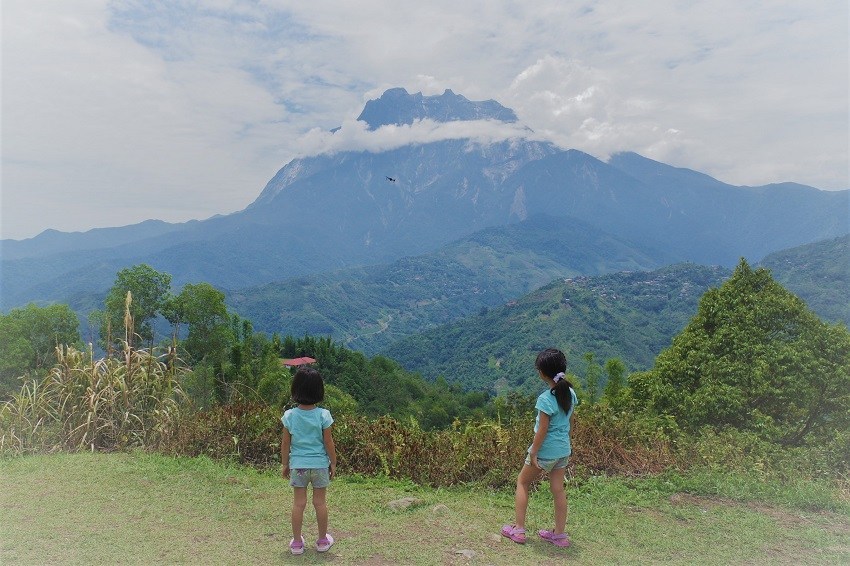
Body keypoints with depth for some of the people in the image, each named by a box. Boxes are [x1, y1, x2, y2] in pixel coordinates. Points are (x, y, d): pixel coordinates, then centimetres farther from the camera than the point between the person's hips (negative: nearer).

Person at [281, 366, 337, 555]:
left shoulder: (289, 416, -11)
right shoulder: (323, 415, -15)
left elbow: (285, 444, -3)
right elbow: (328, 443, -9)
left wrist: (284, 464, 11)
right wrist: (333, 463, 4)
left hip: (298, 465, 1)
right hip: (319, 464, -1)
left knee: (298, 503, 12)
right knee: (320, 502, 13)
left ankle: (297, 542, 23)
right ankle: (323, 540, 27)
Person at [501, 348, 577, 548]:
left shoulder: (546, 399, -24)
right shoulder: (570, 393, -1)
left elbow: (542, 430, -21)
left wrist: (533, 453, -13)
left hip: (546, 450, -7)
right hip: (563, 449, 7)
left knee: (522, 482, 12)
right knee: (558, 489, 15)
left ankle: (519, 530, 15)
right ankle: (560, 534, 24)